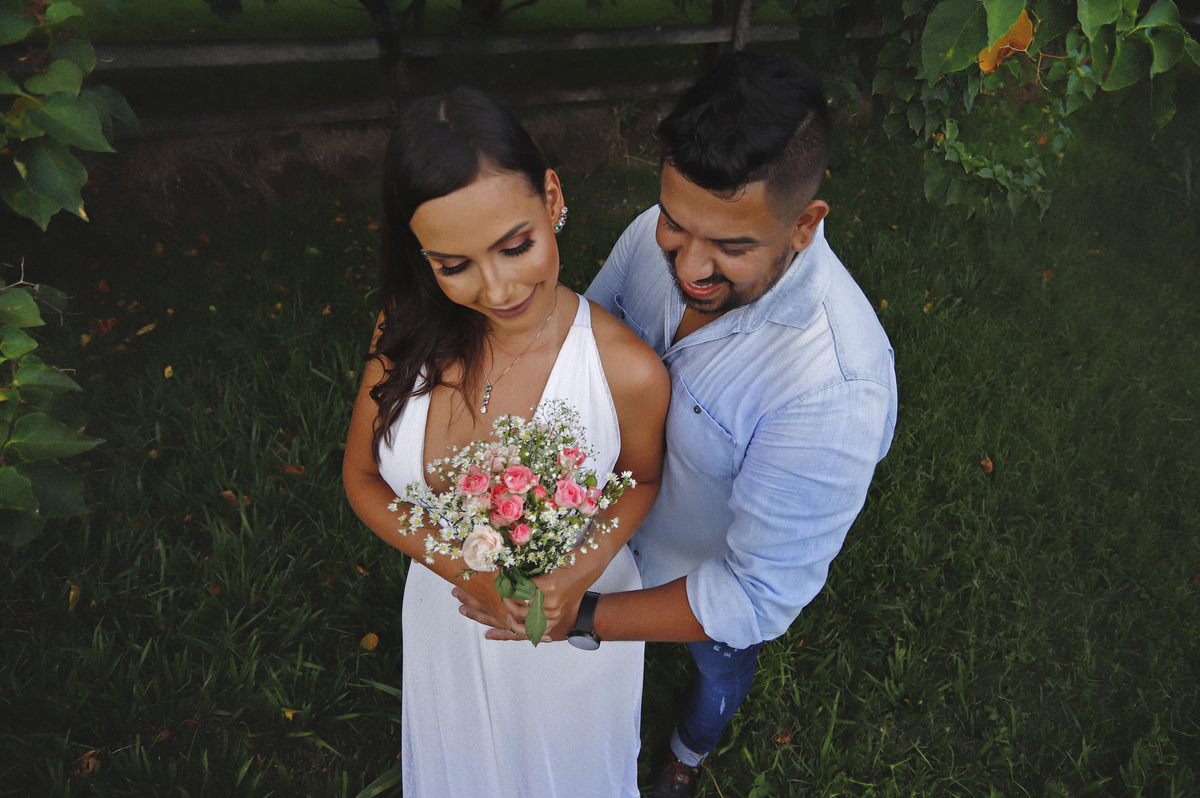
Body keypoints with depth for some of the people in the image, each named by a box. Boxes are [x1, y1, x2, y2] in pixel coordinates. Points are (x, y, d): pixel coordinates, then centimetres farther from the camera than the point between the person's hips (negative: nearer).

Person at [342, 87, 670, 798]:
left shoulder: (628, 371, -32)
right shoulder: (410, 331, -22)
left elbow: (641, 481, -10)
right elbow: (362, 479, -8)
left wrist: (584, 570, -28)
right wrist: (462, 566, -25)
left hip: (575, 622, -2)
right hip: (448, 603, 3)